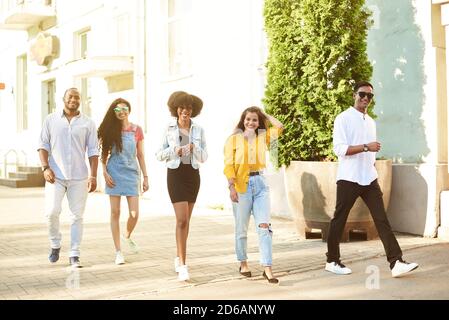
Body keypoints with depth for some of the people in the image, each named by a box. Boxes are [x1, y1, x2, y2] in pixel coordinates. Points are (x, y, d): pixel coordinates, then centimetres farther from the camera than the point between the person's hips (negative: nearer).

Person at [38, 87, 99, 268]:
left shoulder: (88, 123, 7)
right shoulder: (51, 120, 8)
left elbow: (93, 151, 5)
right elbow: (43, 145, 6)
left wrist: (93, 176, -3)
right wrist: (45, 168, -8)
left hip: (79, 177, 1)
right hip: (55, 175, 0)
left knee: (77, 216, 1)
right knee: (52, 212, -13)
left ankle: (74, 255, 9)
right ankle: (55, 245, 12)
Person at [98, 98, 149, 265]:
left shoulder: (136, 130, 5)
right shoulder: (110, 129, 3)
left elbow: (140, 155, 9)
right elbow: (104, 154, 5)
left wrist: (145, 177, 7)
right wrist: (105, 173, -6)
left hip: (131, 173, 1)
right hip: (114, 174, -1)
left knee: (134, 214, -4)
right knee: (115, 212, 1)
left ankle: (127, 236, 29)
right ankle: (118, 251, 11)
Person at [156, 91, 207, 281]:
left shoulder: (198, 130, 5)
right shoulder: (169, 129, 0)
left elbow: (204, 157, 5)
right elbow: (159, 155, 3)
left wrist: (194, 147, -14)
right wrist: (174, 151, -14)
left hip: (193, 175, 3)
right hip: (176, 174, -3)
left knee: (186, 220, 12)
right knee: (182, 219, -13)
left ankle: (179, 258, 28)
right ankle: (183, 265, -11)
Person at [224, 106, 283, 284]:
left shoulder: (263, 136, 10)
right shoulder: (234, 139, 1)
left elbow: (279, 127, -4)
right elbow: (229, 165, -5)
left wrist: (265, 115, 8)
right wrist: (232, 187, -14)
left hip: (260, 183, 2)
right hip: (241, 184, -2)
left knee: (264, 226, -7)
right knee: (241, 228, 9)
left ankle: (267, 268, -8)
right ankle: (243, 263, 27)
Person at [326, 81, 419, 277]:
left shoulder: (371, 122, 17)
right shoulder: (343, 119, -5)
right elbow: (339, 149, -15)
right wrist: (366, 147, -20)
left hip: (369, 179, 6)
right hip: (349, 179, -6)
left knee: (381, 219, -3)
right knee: (339, 219, 4)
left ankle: (395, 262, -7)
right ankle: (332, 261, 17)